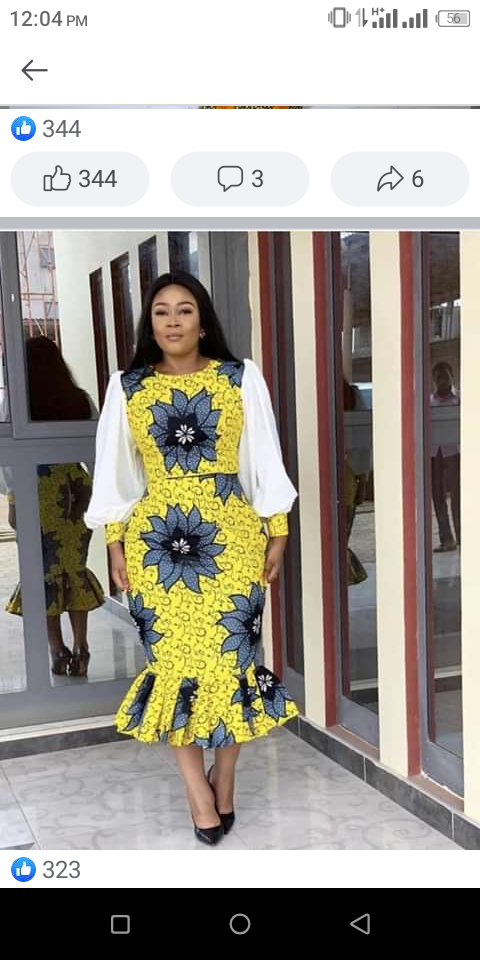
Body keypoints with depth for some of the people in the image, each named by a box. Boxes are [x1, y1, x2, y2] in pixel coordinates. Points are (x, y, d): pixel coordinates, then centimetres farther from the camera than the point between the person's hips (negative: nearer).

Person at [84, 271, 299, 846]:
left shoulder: (242, 379, 2)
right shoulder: (126, 387, 5)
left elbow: (265, 462, 3)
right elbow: (115, 472, 7)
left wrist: (276, 534, 0)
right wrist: (115, 543, 3)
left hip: (231, 534, -1)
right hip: (154, 539, 1)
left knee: (229, 653, 1)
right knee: (171, 656, 1)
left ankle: (223, 781, 19)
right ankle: (198, 788, 13)